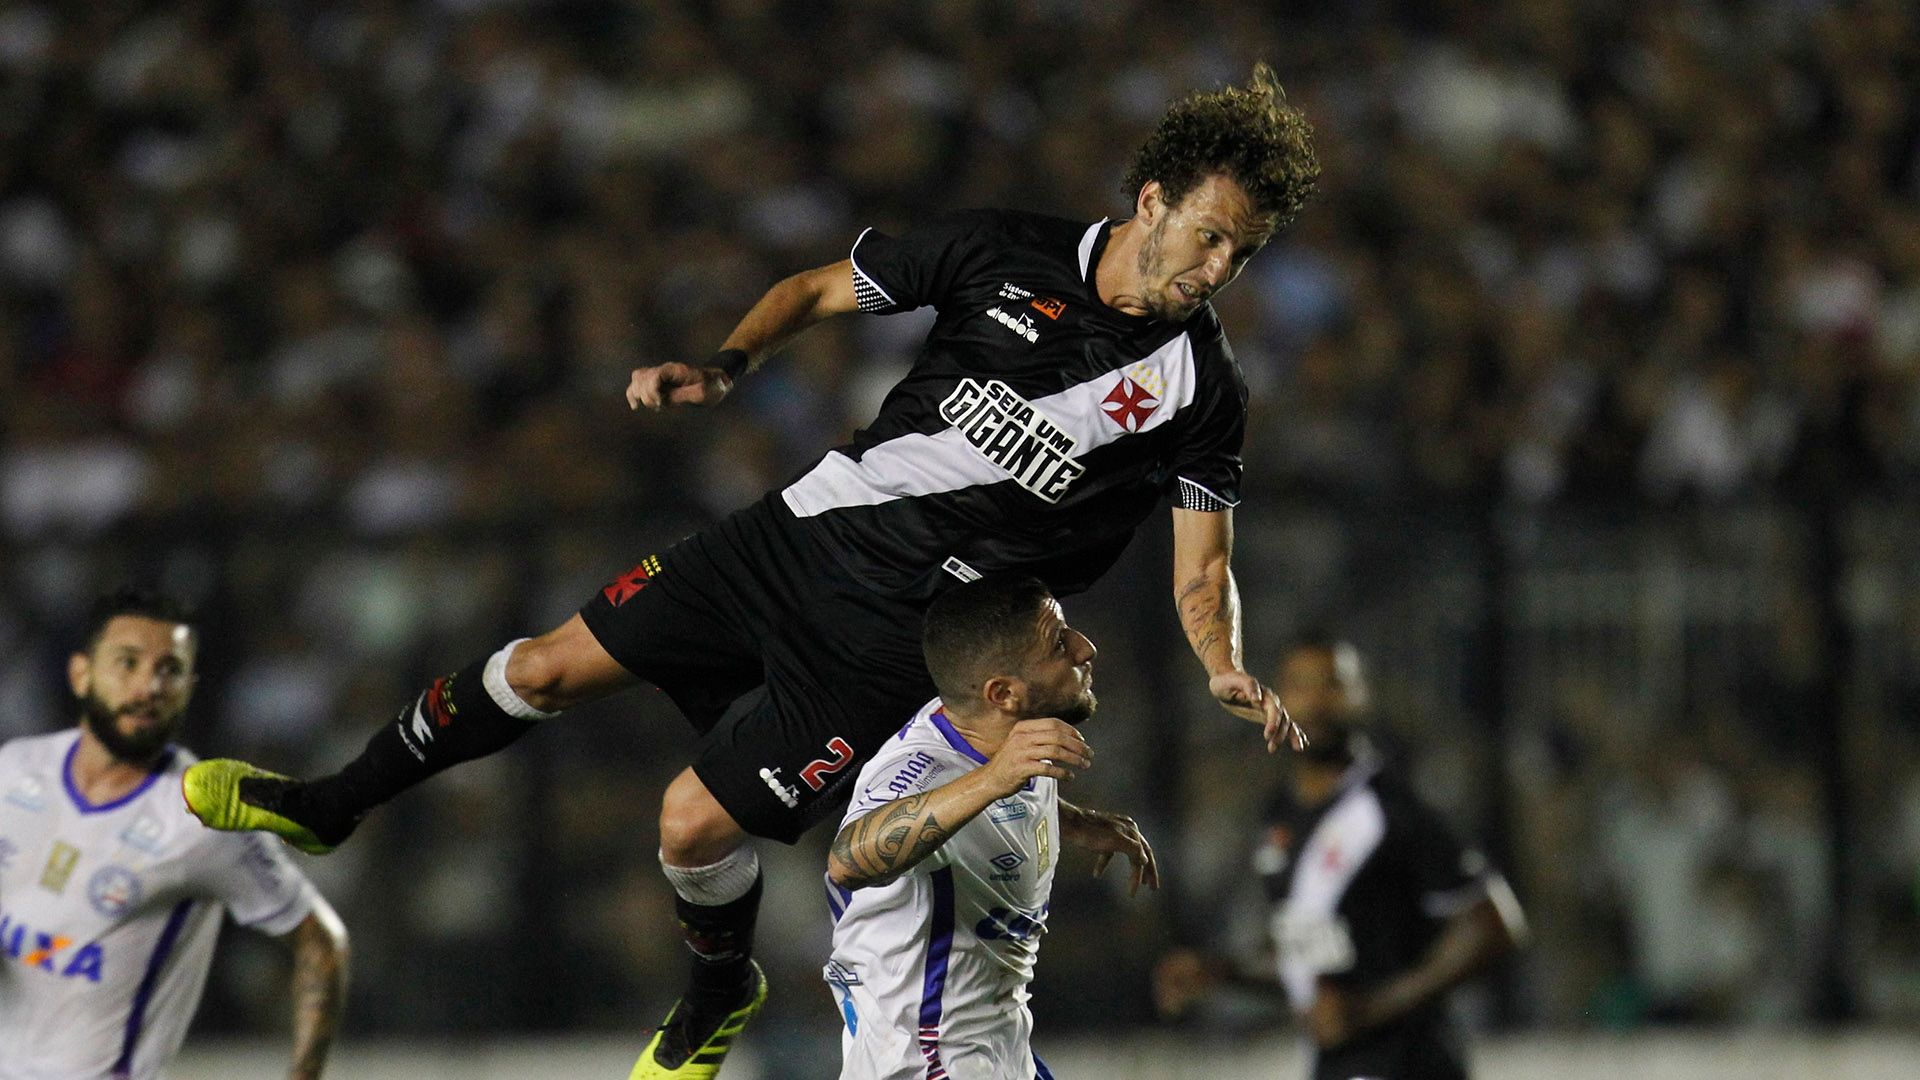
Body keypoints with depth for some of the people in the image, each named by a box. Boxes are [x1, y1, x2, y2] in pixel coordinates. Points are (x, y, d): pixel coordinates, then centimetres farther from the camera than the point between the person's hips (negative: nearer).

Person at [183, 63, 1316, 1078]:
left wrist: (1229, 670, -24)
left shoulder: (1201, 392, -9)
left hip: (895, 643, -3)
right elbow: (817, 291, 8)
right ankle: (330, 806, 26)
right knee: (552, 666, 5)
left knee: (696, 824, -7)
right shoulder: (1007, 253, -5)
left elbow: (1202, 573, -5)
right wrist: (726, 365, -7)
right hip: (803, 534, 3)